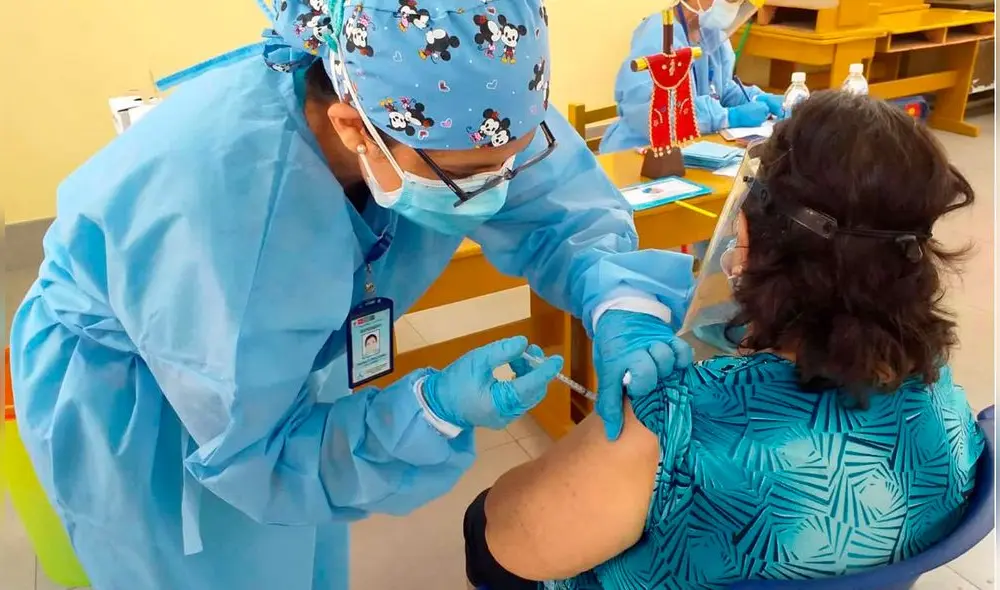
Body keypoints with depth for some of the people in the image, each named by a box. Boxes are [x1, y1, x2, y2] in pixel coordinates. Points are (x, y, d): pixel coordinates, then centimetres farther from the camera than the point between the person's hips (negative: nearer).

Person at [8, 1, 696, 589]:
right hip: (124, 396, -5)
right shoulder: (222, 201, -42)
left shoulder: (440, 106, -27)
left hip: (267, 365, 6)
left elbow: (565, 206, -14)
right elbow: (249, 449, -30)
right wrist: (437, 409, -42)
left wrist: (622, 303, -35)